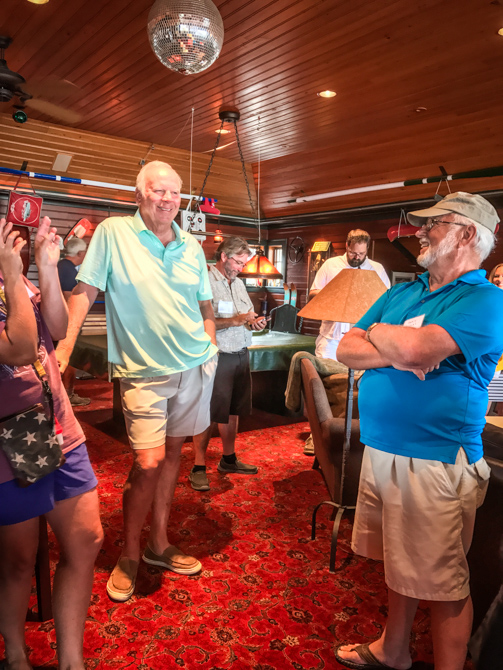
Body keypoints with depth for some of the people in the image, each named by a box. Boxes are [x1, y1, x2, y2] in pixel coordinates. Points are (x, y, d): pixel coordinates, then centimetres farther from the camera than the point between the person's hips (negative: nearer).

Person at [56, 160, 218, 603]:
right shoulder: (113, 233, -4)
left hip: (195, 367, 5)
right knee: (149, 462, -9)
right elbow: (85, 291, -5)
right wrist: (63, 347, -12)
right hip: (144, 371, -4)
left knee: (172, 452, 13)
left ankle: (159, 544, 31)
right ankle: (128, 556, 17)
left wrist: (211, 347, 5)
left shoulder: (191, 246, 8)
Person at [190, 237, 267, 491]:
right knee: (209, 414, -2)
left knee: (232, 411, 16)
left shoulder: (239, 283, 16)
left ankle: (229, 459, 30)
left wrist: (255, 322, 1)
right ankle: (198, 467, 10)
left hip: (241, 356, 8)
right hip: (217, 358, -8)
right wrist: (236, 320, -21)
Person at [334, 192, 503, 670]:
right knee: (400, 562, 23)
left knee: (442, 582, 9)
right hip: (381, 452, 7)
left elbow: (417, 347, -27)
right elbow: (346, 350, 4)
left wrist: (378, 333, -6)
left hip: (436, 464, -7)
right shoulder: (401, 293, 11)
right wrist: (399, 354, -13)